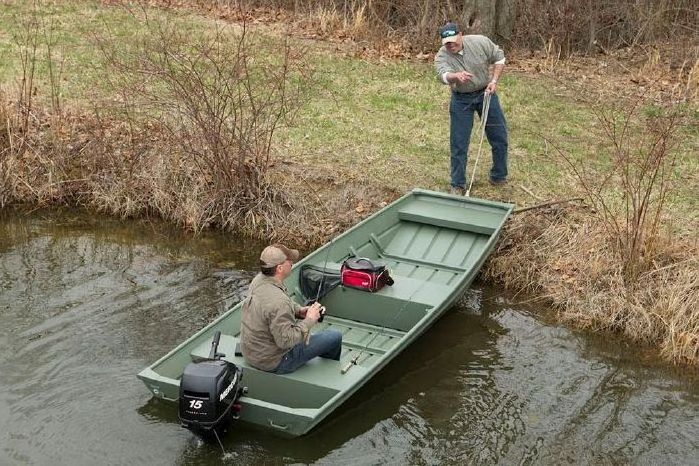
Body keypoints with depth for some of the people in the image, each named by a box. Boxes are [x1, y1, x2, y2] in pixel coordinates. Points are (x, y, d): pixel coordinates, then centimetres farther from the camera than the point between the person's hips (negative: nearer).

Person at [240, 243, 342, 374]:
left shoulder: (259, 280, -6)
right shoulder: (278, 302, -35)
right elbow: (286, 340, -29)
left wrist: (299, 310, 0)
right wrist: (309, 320, -16)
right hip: (273, 363, -9)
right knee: (335, 337, 0)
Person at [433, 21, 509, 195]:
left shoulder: (480, 42, -15)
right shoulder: (442, 56, -19)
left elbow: (499, 58, -2)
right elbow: (443, 75, -40)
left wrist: (494, 81, -11)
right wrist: (456, 76, -61)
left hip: (485, 93, 1)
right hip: (461, 99, -1)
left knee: (499, 138, 6)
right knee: (458, 143, -1)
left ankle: (499, 178, 24)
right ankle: (458, 185, 11)